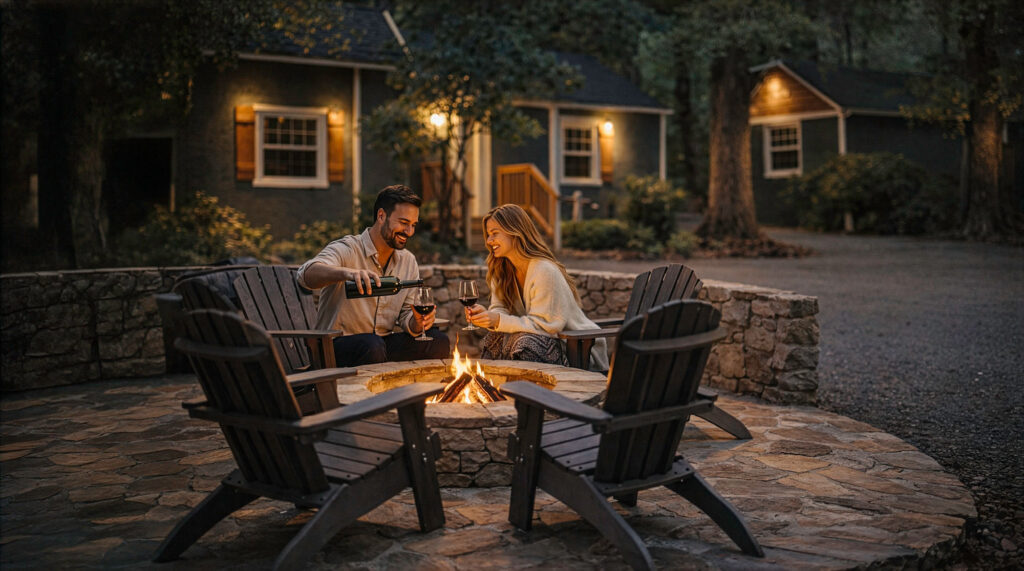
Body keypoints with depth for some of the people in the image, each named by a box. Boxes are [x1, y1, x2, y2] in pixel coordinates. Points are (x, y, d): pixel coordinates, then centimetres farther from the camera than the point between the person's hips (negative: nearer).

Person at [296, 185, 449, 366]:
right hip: (339, 344, -5)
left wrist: (418, 322, -17)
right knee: (372, 346, -37)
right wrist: (347, 272, -53)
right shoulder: (346, 250, -12)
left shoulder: (408, 261, 8)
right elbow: (307, 274, -32)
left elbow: (406, 315, 9)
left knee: (438, 341, -16)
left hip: (385, 341, 6)